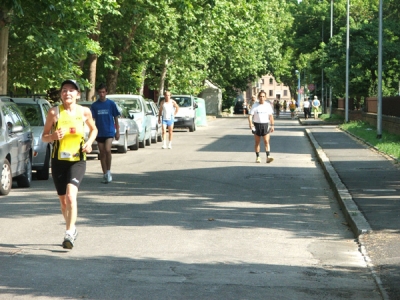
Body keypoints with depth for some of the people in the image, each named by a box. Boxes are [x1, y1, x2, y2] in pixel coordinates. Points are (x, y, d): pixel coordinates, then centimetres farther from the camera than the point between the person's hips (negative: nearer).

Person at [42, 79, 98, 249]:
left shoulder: (84, 112, -2)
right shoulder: (54, 112, -4)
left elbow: (93, 129, 17)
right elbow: (44, 137, 2)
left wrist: (89, 142, -3)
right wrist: (53, 136, -20)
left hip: (77, 160, -2)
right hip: (58, 160, 2)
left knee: (71, 196, -22)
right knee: (63, 200, 11)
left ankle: (69, 234, -21)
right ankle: (72, 229, 35)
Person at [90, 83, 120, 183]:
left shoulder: (111, 104, 0)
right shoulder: (94, 105, 4)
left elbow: (116, 118, 4)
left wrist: (117, 131, 2)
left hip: (109, 132, -3)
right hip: (99, 133, 3)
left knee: (107, 150, -20)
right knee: (102, 153, 6)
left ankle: (108, 171, -6)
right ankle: (105, 174, 14)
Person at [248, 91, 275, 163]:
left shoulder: (268, 105, 6)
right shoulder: (255, 106, -1)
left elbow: (271, 116, 11)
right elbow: (250, 115, -5)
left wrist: (272, 125, 6)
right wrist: (250, 124, -21)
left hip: (266, 125, 1)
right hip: (257, 125, -1)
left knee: (266, 141, -10)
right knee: (257, 142, 6)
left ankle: (268, 156, -17)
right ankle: (257, 157, 15)